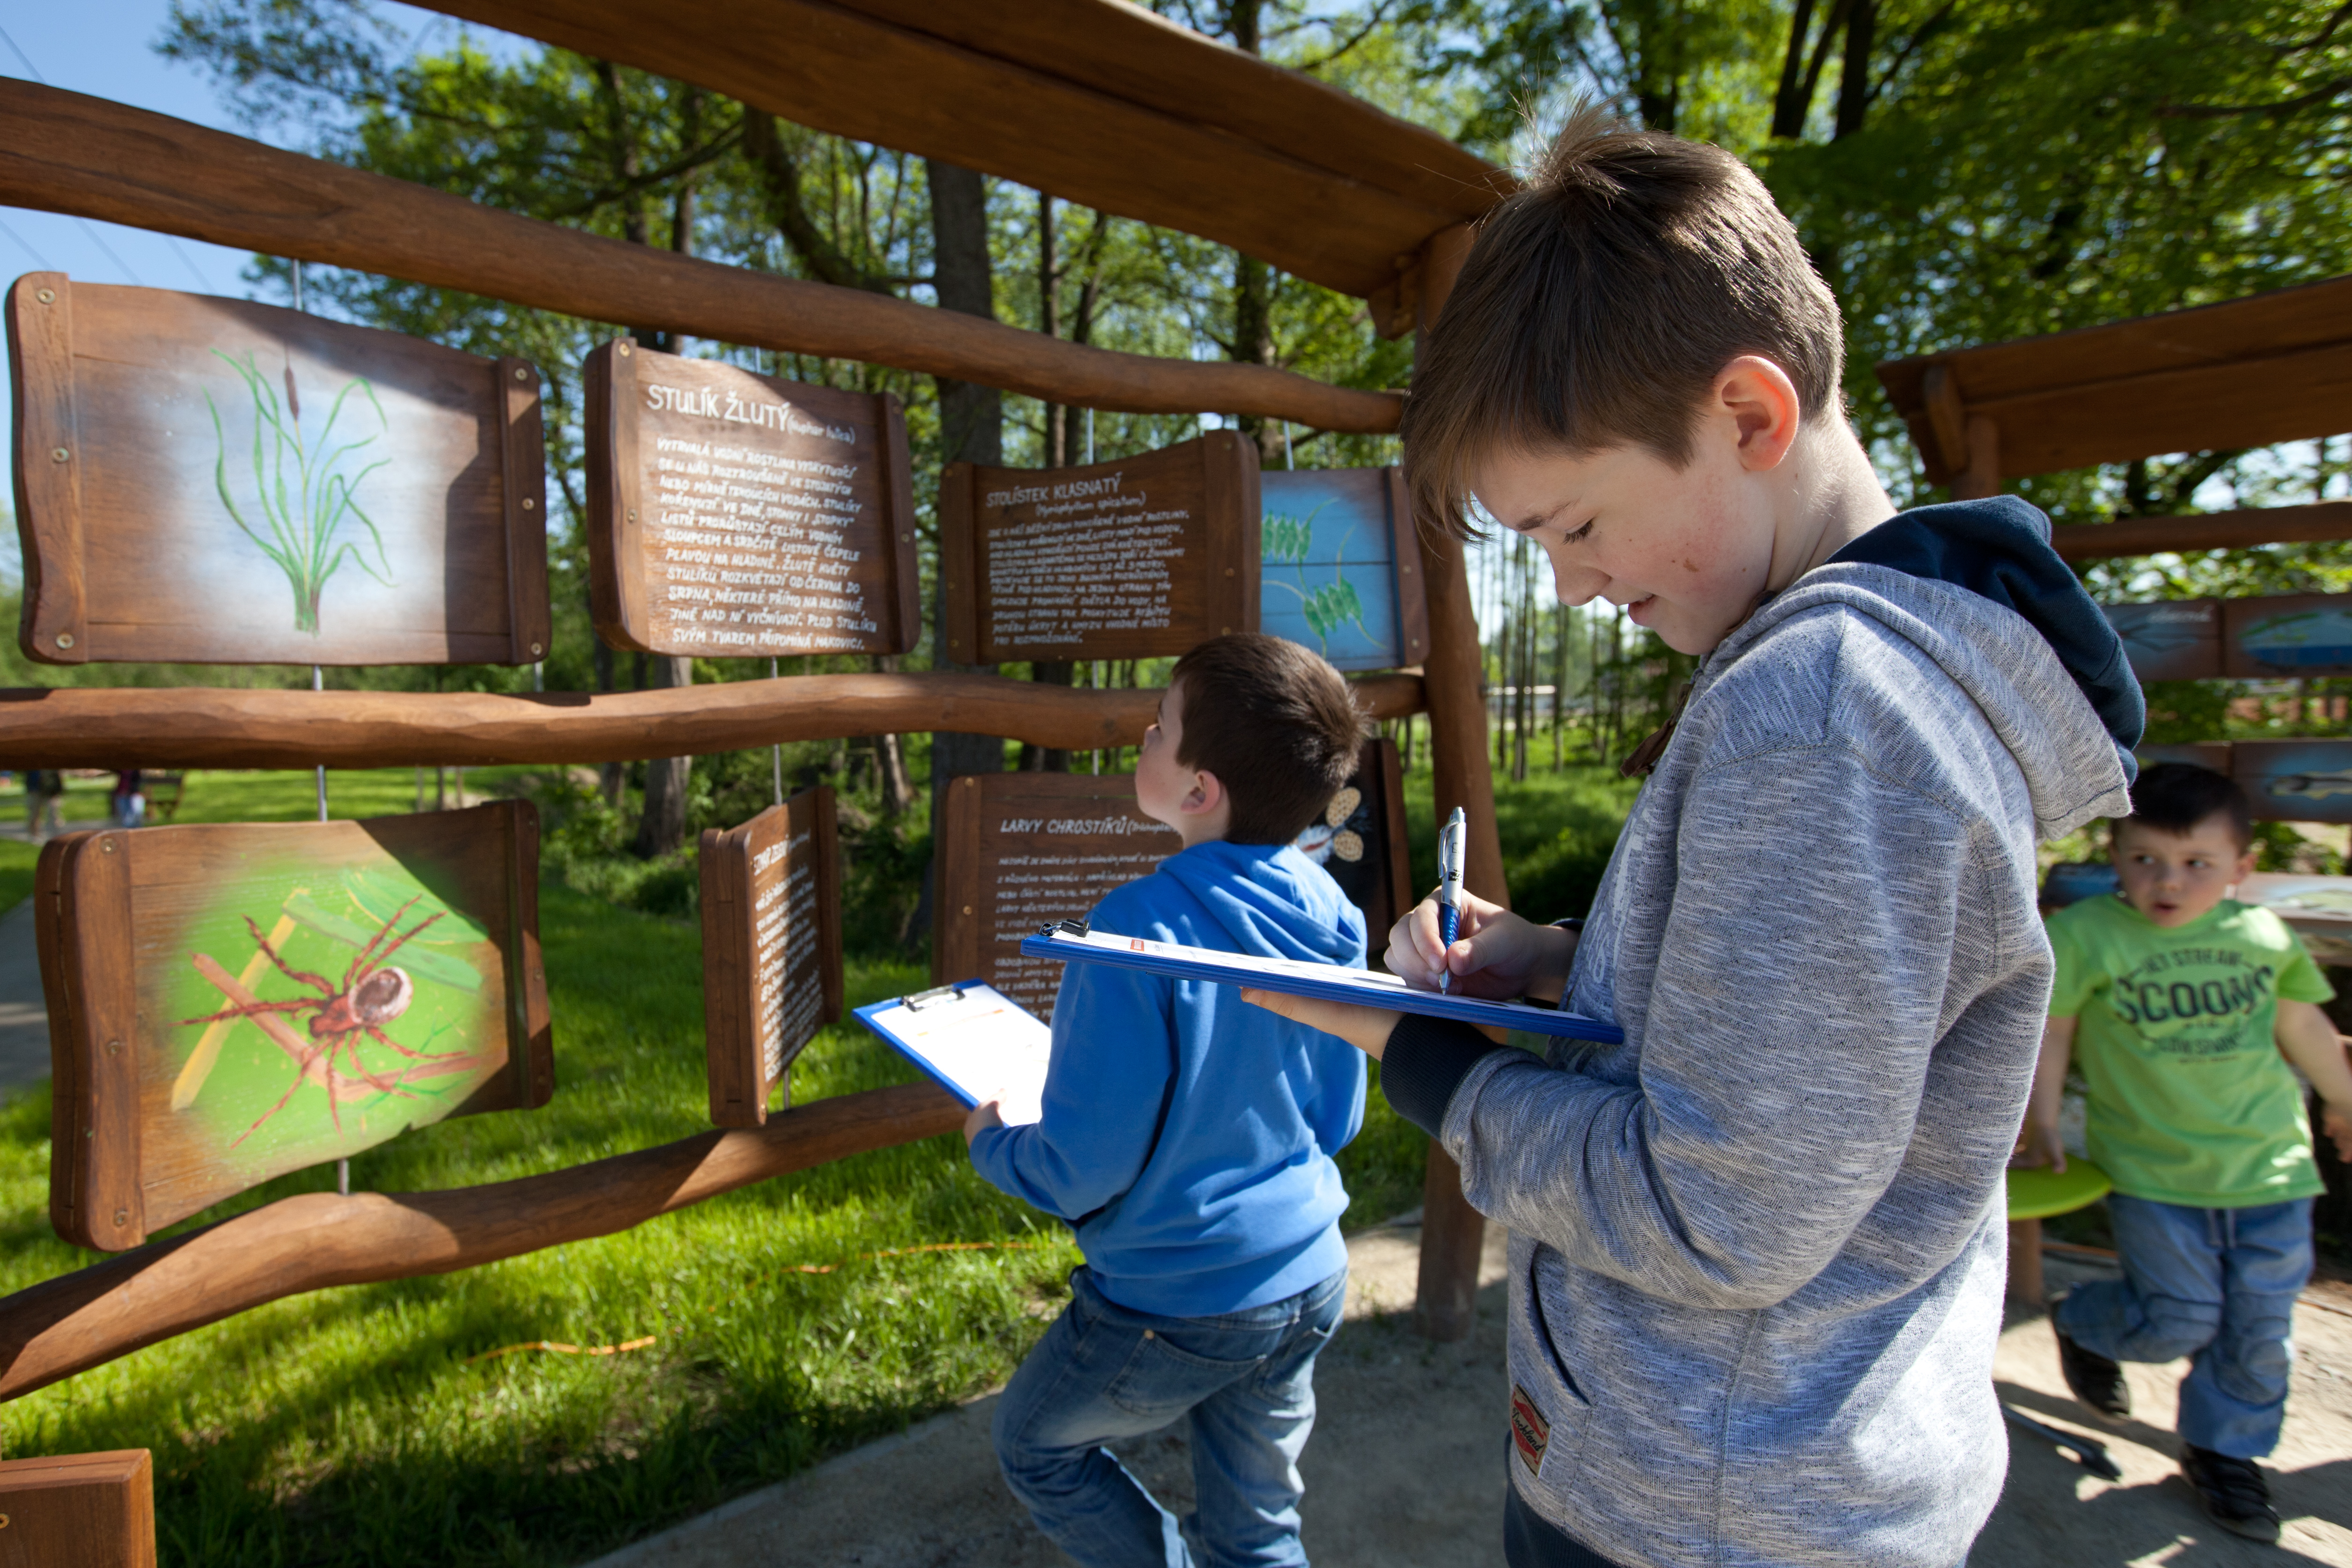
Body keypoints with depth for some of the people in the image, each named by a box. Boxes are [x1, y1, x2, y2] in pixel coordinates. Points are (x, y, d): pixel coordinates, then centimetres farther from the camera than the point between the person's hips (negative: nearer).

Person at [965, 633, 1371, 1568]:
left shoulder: (1142, 932, -28)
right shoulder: (1326, 914, -6)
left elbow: (1080, 1172, -22)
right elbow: (1338, 1119, 6)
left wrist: (989, 1142, -1)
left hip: (1178, 1306, -6)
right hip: (1308, 1281, 6)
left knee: (1035, 1447, 23)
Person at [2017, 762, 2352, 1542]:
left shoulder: (2264, 935, 0)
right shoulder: (2083, 934, -13)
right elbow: (2050, 1033, -5)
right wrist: (2041, 1127, -2)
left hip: (2270, 1168, 4)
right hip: (2153, 1175, -4)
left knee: (2259, 1330, 11)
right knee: (2179, 1321, -1)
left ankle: (2222, 1448, 32)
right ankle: (2081, 1323, 30)